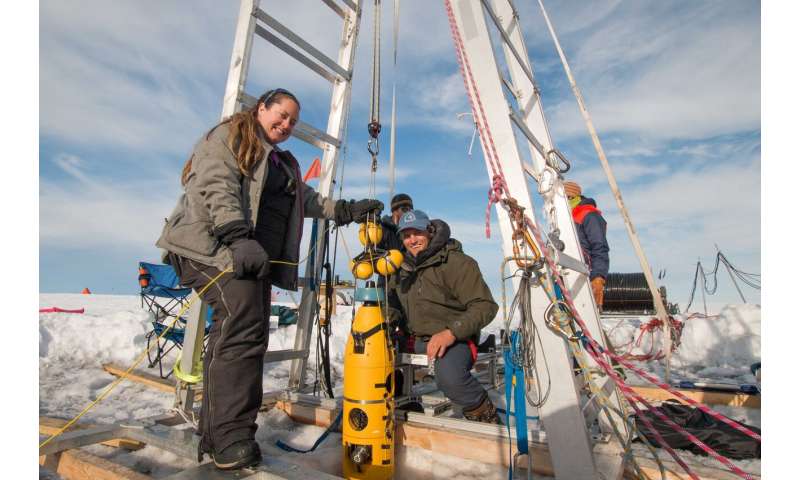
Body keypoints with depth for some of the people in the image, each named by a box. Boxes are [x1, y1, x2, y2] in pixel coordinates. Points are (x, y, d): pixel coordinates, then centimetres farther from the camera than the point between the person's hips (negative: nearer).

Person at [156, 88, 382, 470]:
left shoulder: (283, 163, 30)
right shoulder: (229, 135, 6)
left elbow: (306, 199, 28)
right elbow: (217, 186, -11)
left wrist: (347, 210, 18)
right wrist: (238, 236, -25)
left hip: (256, 257, 8)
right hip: (213, 245, -8)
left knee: (251, 333, 2)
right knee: (241, 322, -24)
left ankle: (216, 435, 12)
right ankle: (230, 438, -16)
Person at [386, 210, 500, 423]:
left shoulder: (456, 262, -12)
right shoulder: (402, 267, 9)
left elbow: (485, 306, -16)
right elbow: (393, 304, 18)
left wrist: (450, 333, -28)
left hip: (455, 340, -6)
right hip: (418, 340, 6)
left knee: (449, 377, -35)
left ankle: (485, 416, -3)